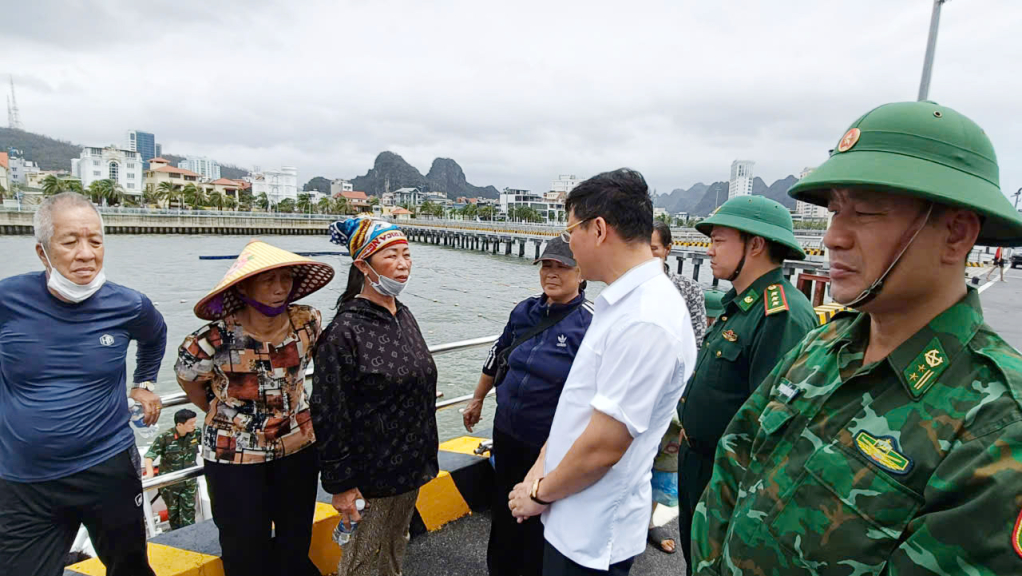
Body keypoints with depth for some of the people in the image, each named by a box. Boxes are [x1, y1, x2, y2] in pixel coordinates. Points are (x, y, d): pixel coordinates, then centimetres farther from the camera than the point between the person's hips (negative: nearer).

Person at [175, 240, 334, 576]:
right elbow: (190, 382, -3)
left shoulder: (307, 322, -15)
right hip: (234, 457, -3)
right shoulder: (214, 341, -24)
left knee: (296, 543, 19)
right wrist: (227, 413, 7)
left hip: (298, 447, 3)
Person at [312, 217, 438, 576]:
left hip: (411, 466, 7)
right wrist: (340, 484, -15)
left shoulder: (404, 316, 3)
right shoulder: (345, 331, -20)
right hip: (371, 476, -7)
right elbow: (329, 415, -18)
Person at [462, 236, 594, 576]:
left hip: (550, 444, -5)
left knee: (539, 520, 13)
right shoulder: (525, 311, -1)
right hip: (506, 432, 6)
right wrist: (477, 400, 22)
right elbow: (497, 357, 13)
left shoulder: (590, 323, -18)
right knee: (503, 507, 24)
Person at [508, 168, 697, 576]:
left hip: (594, 537, -8)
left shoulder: (644, 323, -27)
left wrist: (540, 493, -9)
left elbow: (603, 447, -25)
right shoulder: (623, 302, 3)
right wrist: (541, 469, 4)